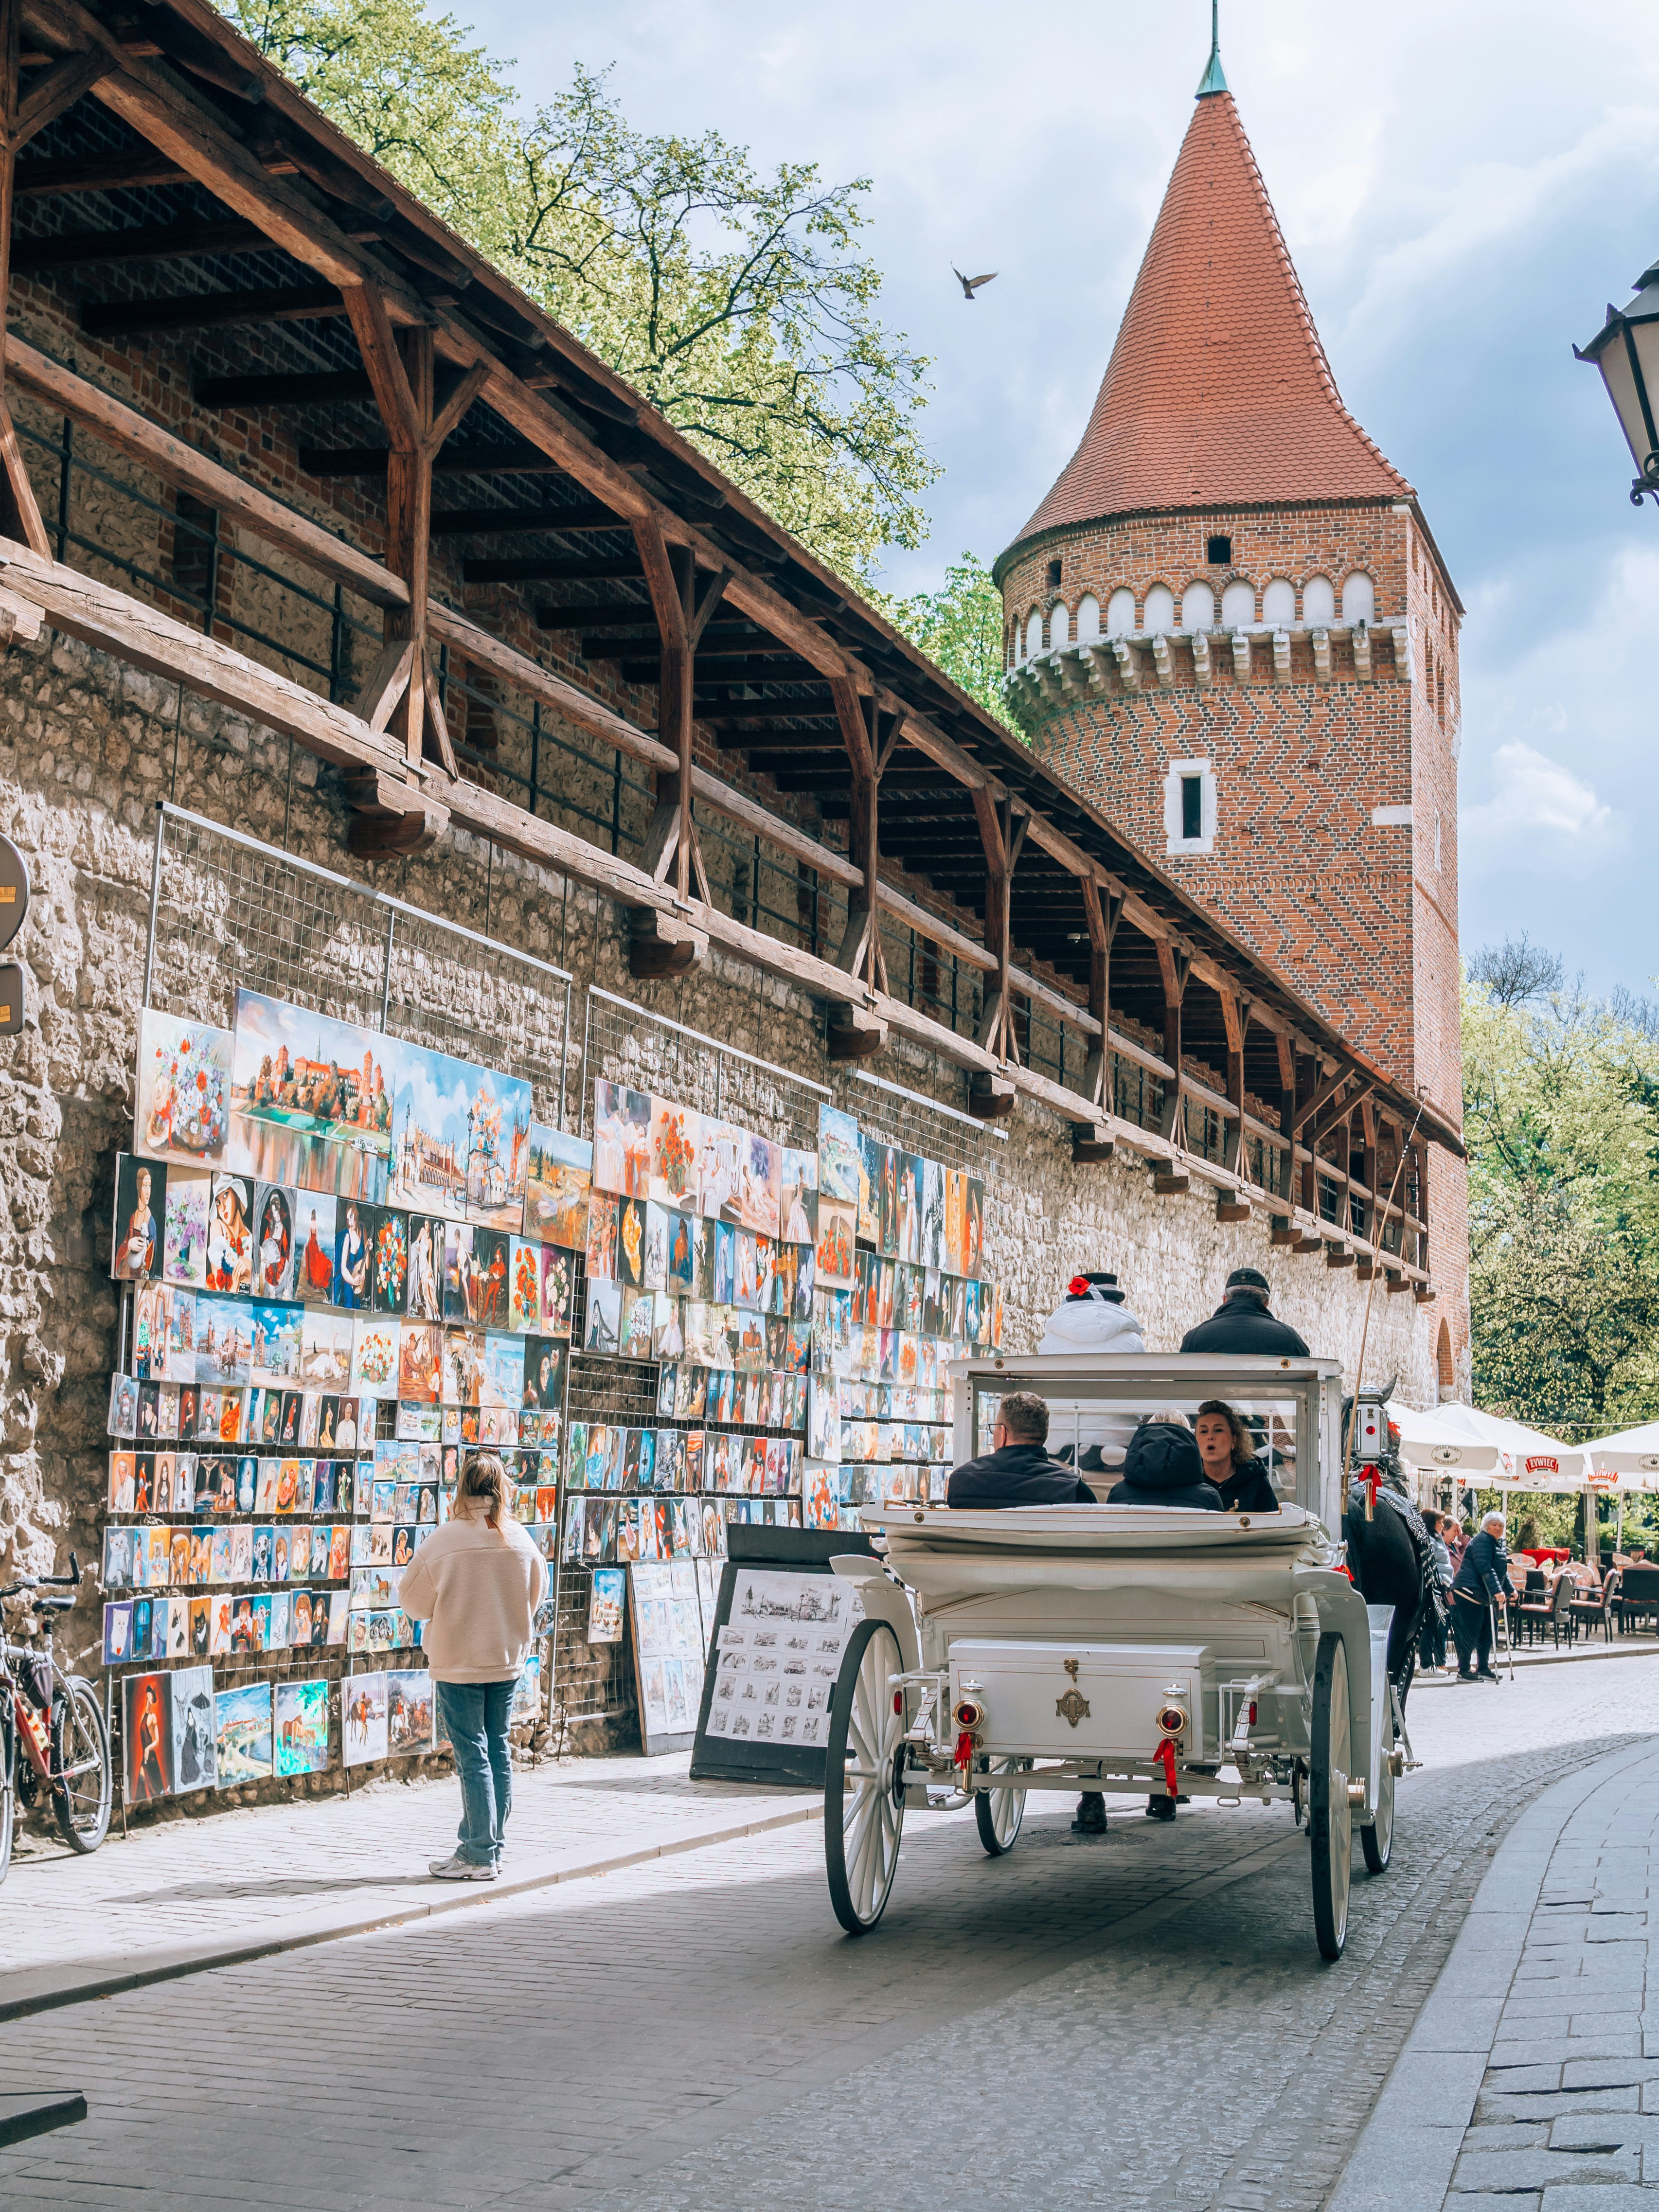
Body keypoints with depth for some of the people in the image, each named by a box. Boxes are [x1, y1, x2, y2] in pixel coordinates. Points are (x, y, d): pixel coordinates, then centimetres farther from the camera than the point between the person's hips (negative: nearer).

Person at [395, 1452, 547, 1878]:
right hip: (508, 1659, 4)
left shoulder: (445, 1539, -15)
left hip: (458, 1663, -4)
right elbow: (536, 1595, 10)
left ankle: (479, 1856, 2)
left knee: (472, 1755, 0)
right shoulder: (521, 1540, -4)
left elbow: (412, 1599, -5)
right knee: (498, 1750, 14)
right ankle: (488, 1845, 21)